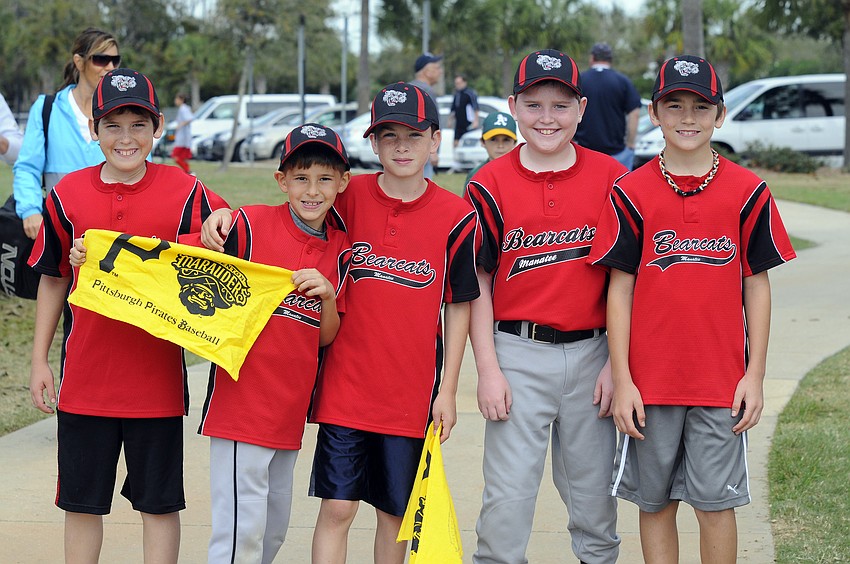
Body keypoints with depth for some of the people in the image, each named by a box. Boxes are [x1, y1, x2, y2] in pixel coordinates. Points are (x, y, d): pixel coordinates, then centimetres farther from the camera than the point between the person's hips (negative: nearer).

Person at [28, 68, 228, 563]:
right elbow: (53, 280, 10)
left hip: (157, 377, -2)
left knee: (160, 502, 8)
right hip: (84, 375, 2)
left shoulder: (186, 193, -6)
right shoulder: (69, 196, 0)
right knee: (81, 502, 11)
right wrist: (40, 360, 9)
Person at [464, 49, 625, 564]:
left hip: (590, 352, 1)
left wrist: (615, 364, -1)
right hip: (518, 355, -1)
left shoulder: (610, 179, 2)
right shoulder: (491, 184, 0)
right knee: (508, 497, -3)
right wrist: (488, 370, -5)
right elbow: (477, 285, 2)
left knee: (595, 497, 9)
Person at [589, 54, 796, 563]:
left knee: (716, 503, 2)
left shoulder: (748, 192, 1)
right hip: (650, 381, 1)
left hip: (722, 381, 0)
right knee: (656, 501, 8)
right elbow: (620, 288, 0)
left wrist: (755, 376, -1)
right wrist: (622, 380, -4)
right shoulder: (632, 194, 0)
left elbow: (757, 286, 4)